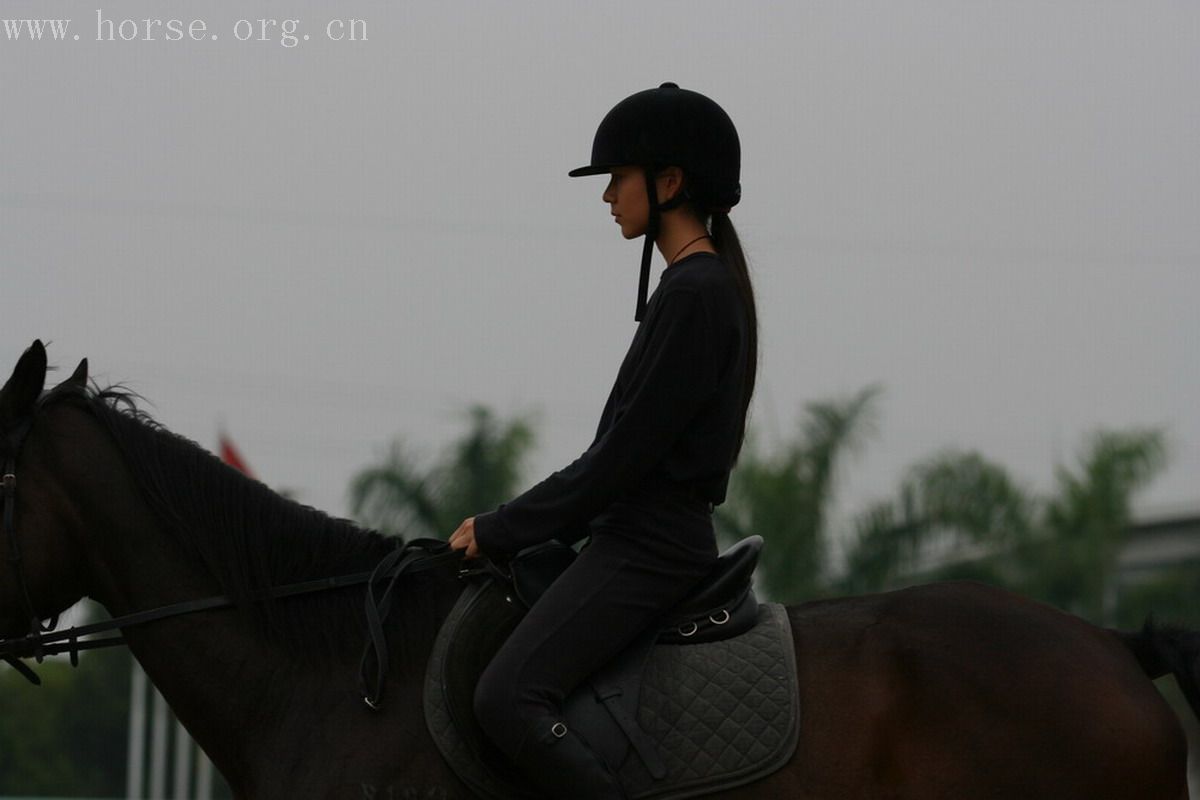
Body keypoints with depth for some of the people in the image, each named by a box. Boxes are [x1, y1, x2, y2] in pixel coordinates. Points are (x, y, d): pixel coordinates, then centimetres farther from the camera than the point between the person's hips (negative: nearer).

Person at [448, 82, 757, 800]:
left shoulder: (694, 295, -15)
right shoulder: (705, 286, 16)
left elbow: (621, 458, -17)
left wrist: (501, 532, -10)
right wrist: (513, 529, 15)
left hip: (650, 546, -11)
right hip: (652, 535, 11)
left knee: (507, 698, -25)